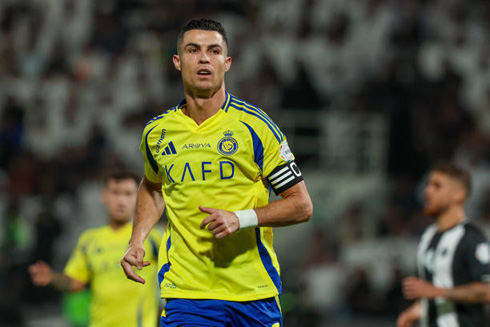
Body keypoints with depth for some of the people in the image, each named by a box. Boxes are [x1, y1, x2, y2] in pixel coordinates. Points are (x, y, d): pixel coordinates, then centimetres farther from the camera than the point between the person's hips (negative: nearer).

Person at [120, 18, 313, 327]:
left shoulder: (254, 125, -5)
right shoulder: (157, 132, 5)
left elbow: (302, 205, -3)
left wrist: (242, 218, -17)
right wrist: (137, 240, 11)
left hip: (255, 291, -1)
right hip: (185, 293, 1)